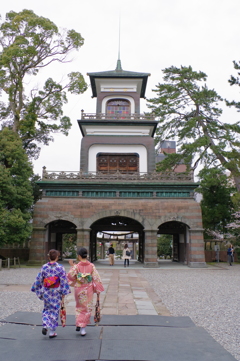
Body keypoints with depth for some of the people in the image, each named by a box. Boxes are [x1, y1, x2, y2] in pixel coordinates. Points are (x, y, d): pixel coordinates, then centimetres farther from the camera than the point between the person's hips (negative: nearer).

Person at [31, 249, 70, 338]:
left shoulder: (44, 267, -5)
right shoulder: (60, 268, -12)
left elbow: (39, 279, 1)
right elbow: (64, 281, -11)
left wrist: (36, 289, 14)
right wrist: (64, 292, -2)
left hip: (46, 292, 2)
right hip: (56, 292, -2)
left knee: (47, 309, 21)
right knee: (54, 310, 10)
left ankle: (45, 326, 4)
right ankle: (52, 332, 15)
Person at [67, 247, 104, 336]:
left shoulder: (76, 266, -14)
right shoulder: (92, 266, -9)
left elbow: (71, 276, -3)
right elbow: (96, 278, -6)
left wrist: (72, 266, 6)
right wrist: (98, 289, 3)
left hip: (79, 290, 0)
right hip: (88, 290, 0)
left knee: (80, 307, 22)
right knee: (87, 308, 13)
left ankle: (79, 325, 20)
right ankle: (83, 327, 13)